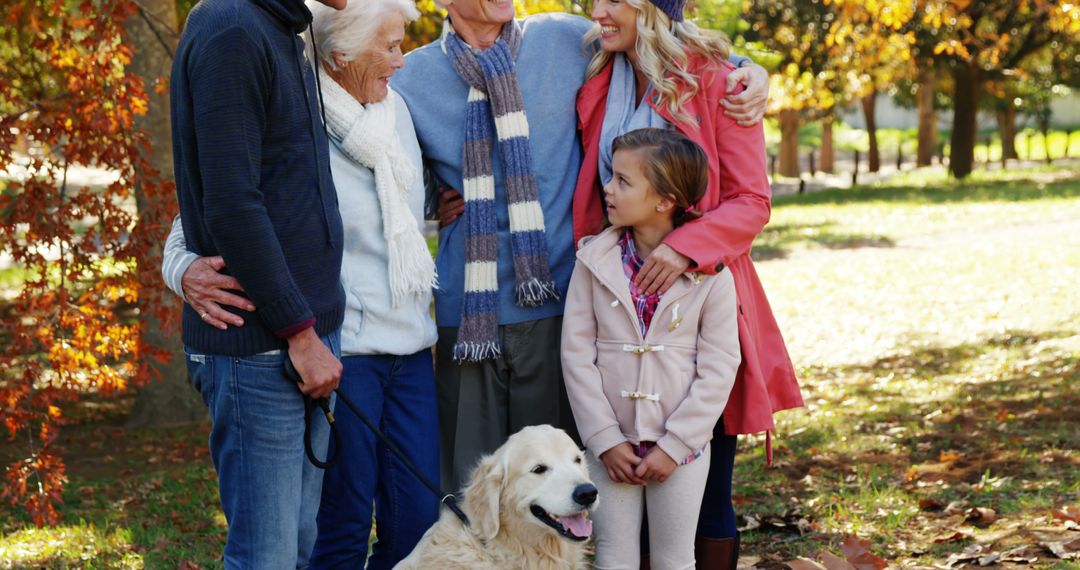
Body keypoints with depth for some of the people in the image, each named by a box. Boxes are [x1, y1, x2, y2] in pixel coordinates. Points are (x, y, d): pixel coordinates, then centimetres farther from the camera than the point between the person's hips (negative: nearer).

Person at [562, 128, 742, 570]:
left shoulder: (710, 272, -7)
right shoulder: (595, 261, -3)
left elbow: (719, 367, -7)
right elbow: (577, 353, -3)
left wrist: (674, 446, -11)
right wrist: (605, 439, -9)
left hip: (681, 448, -1)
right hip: (612, 446, 1)